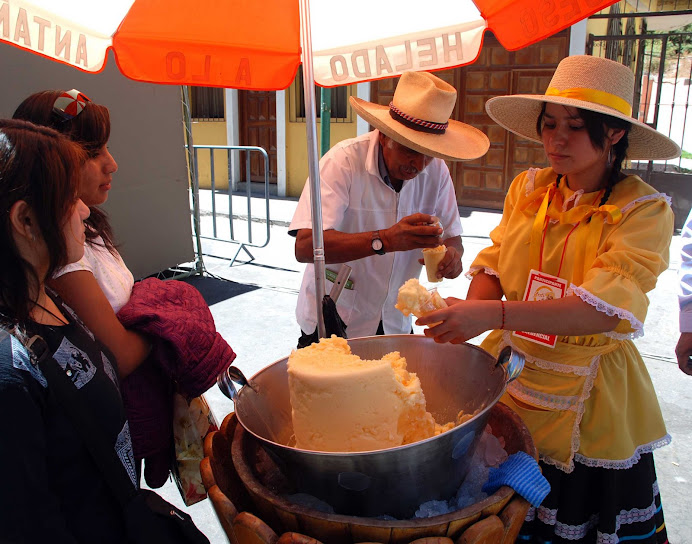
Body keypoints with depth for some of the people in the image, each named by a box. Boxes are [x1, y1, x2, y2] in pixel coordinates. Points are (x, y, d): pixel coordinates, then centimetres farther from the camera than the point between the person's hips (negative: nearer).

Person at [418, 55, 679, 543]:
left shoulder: (645, 209, -13)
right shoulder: (528, 187, 0)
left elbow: (603, 309, -25)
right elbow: (494, 265, 5)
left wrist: (495, 314, -37)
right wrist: (468, 312, -18)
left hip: (585, 400, -3)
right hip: (507, 376, 3)